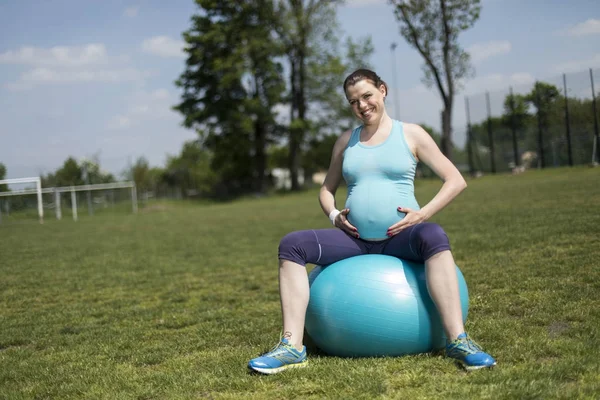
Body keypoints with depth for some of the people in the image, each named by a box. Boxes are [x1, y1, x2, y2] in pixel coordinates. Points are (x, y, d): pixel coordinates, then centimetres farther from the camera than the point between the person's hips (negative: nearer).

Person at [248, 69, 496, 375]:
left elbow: (456, 181, 3)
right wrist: (334, 214, 3)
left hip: (401, 238, -3)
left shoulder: (410, 134, 5)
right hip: (356, 241, 4)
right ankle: (292, 347, -24)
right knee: (292, 244, -18)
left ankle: (458, 341, -41)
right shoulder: (346, 141, 15)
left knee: (433, 236, -39)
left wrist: (423, 213, -11)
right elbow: (327, 189, 25)